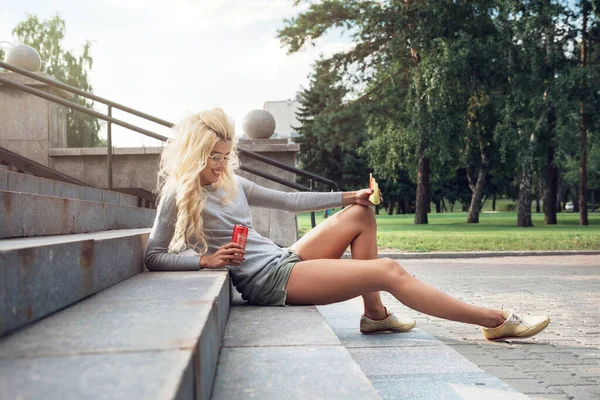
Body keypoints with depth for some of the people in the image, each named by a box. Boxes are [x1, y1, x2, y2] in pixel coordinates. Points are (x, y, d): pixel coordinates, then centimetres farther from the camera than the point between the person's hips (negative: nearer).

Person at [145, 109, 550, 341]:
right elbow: (154, 257, -8)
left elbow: (289, 200, 17)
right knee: (388, 271, -15)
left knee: (361, 213, 8)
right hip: (267, 280, -9)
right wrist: (207, 259, -21)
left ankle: (375, 313, 6)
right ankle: (496, 321, -8)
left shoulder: (232, 183, 14)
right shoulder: (179, 196, -5)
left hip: (284, 259, 9)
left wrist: (347, 196, 12)